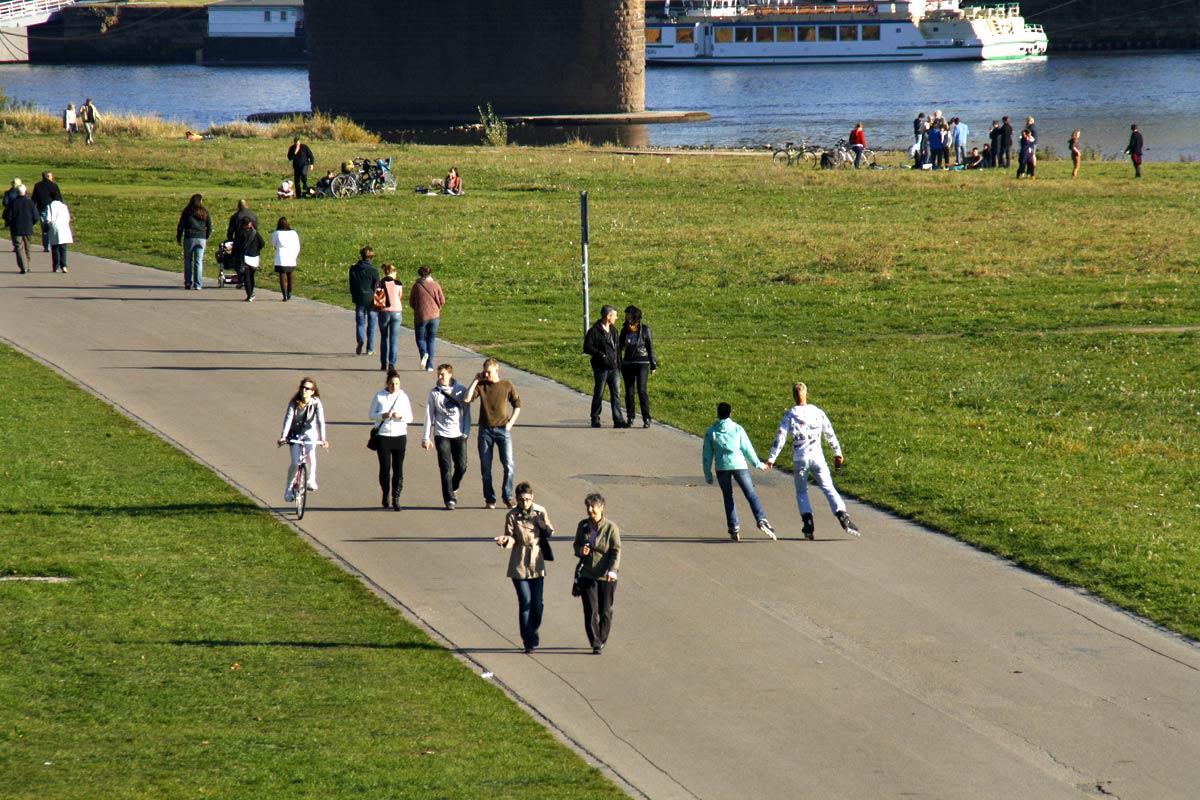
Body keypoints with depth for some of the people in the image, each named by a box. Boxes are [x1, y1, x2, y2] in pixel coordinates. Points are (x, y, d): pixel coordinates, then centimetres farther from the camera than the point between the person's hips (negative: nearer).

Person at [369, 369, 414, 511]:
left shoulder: (403, 397, 6)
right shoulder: (379, 397, 3)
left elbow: (410, 417, 7)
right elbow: (372, 414, 5)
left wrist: (401, 416, -15)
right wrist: (382, 416, -15)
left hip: (399, 435, 1)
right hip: (383, 436, -1)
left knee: (398, 469, -5)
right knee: (385, 468, 1)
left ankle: (396, 499, -2)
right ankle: (386, 494, 24)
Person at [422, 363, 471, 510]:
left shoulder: (461, 390, 4)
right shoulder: (434, 392, 3)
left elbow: (466, 412, 8)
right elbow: (429, 415, 5)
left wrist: (466, 432, 0)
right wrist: (426, 437, 0)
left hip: (459, 435, 1)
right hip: (442, 435, -1)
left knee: (462, 466, -1)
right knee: (446, 469, -5)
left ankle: (453, 489, 27)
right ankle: (449, 499, -1)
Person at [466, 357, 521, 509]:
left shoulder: (507, 385, 2)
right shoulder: (481, 385, 4)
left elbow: (517, 405, 10)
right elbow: (467, 398, -11)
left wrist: (511, 422, -2)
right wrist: (475, 380, -7)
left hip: (503, 429, -1)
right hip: (485, 430, 1)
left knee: (509, 465, -11)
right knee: (486, 468, 4)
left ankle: (507, 496, 1)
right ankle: (489, 498, 12)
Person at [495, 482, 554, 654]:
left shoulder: (540, 512, 2)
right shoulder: (512, 516, -6)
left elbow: (550, 534, 13)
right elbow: (511, 539, -6)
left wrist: (545, 526, -9)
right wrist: (505, 540, -29)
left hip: (537, 562, 3)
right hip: (519, 564, -3)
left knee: (537, 602, 3)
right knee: (525, 602, -5)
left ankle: (533, 632, 29)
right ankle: (529, 641, 2)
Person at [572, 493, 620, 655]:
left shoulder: (611, 528, -7)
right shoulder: (583, 525, 5)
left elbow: (616, 551, -9)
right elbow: (576, 545, 17)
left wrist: (611, 571, -23)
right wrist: (580, 551, -8)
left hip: (606, 577, -2)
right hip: (587, 575, 2)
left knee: (605, 611, 6)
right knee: (591, 611, -6)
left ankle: (602, 641, 25)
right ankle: (595, 644, -1)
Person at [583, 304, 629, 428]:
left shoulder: (613, 330, 15)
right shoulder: (594, 331, -8)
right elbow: (587, 347, -11)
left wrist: (618, 365, 17)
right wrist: (601, 354, -19)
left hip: (613, 367, 6)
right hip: (601, 368, -6)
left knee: (615, 393, -1)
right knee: (599, 394, 2)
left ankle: (618, 420, -4)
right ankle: (595, 419, 12)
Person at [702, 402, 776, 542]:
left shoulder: (710, 432, 5)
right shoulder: (737, 429, 1)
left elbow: (707, 455, 7)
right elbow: (747, 448, 4)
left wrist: (707, 474, 15)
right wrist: (758, 464, 16)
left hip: (722, 467, 1)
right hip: (739, 465, -1)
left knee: (728, 497, 14)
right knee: (751, 495, -1)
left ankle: (734, 528, 7)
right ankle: (761, 520, -20)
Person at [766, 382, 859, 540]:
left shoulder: (789, 416, -4)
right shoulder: (818, 412, 3)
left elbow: (780, 437, -9)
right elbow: (830, 434, 11)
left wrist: (771, 458, -7)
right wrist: (838, 453, 22)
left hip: (799, 459, -1)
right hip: (817, 457, 1)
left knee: (801, 491, 13)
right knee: (828, 488, 3)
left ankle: (808, 522, -2)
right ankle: (843, 516, -15)